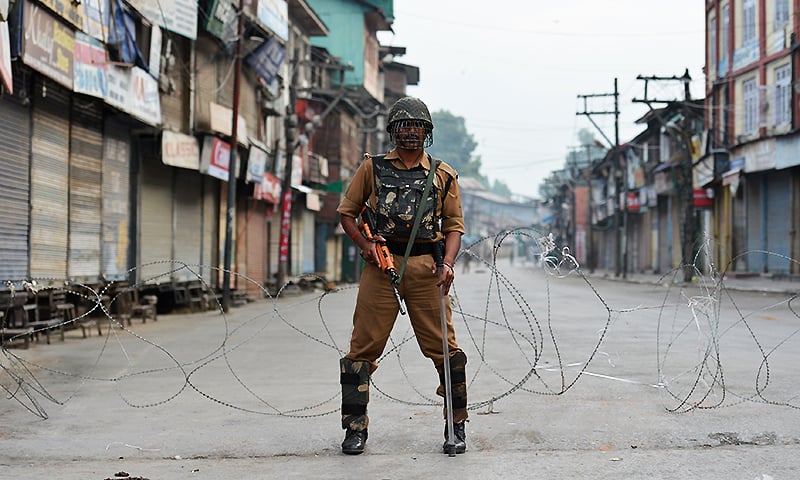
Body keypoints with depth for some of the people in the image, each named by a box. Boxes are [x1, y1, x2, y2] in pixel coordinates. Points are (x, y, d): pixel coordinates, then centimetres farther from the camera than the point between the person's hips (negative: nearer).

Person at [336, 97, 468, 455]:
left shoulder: (443, 175, 13)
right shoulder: (372, 168, 12)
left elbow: (454, 225, 10)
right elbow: (347, 212, 15)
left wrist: (447, 263, -7)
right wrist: (364, 244, -3)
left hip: (425, 267, 0)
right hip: (381, 264, 0)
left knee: (444, 348, -3)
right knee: (363, 347, -1)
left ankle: (456, 427, 9)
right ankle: (355, 428, 9)